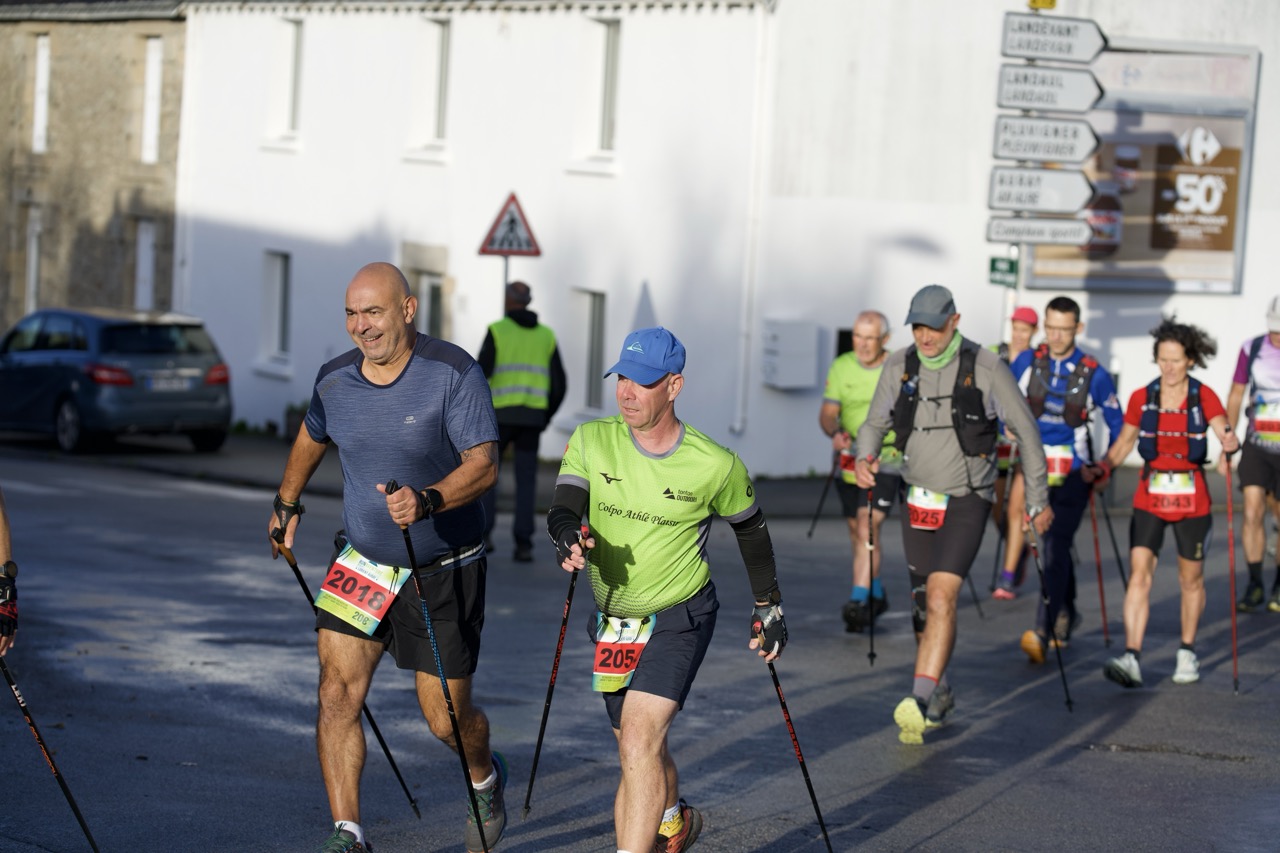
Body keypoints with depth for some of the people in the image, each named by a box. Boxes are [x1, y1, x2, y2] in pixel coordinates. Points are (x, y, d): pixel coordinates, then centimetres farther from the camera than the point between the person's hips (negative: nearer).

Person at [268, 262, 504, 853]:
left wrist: (427, 500, -42)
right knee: (337, 694, -12)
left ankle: (486, 780, 40)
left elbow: (483, 465, -25)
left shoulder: (453, 373, -18)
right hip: (362, 562, 4)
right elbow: (311, 438, 19)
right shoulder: (334, 380, -3)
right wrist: (286, 504, 30)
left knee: (446, 719, 5)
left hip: (444, 571, -3)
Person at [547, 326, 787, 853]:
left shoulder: (716, 467, -12)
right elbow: (563, 510, -16)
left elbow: (750, 529, 4)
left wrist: (769, 608, 11)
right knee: (641, 757, 19)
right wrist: (569, 537, -40)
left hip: (680, 619, -4)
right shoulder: (591, 442, -7)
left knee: (640, 742, -22)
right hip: (612, 622, 4)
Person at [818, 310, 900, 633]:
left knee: (868, 524, -19)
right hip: (850, 459, 4)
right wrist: (835, 433, -20)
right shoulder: (841, 366, 3)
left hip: (887, 459, -4)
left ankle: (859, 600, -24)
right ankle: (876, 594, 33)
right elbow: (827, 412, 0)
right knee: (856, 530, 14)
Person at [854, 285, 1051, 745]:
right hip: (919, 501, 5)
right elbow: (874, 423, 8)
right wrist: (864, 458, -16)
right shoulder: (899, 366, -3)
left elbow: (1026, 430, -3)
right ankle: (941, 694, 30)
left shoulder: (985, 367, -13)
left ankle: (920, 702, -26)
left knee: (941, 596, -20)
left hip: (967, 503, -4)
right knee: (923, 604, 12)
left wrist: (1038, 500, 0)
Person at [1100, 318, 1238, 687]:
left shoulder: (1204, 398, -3)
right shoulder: (1141, 399, 1)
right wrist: (1104, 467, -7)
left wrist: (1230, 443, -39)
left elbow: (1225, 433, -16)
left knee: (1191, 579, 11)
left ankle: (1187, 652, 29)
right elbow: (1125, 442, 11)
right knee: (1139, 574, -13)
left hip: (1192, 501, -1)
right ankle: (1131, 658, -21)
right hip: (1149, 500, 1)